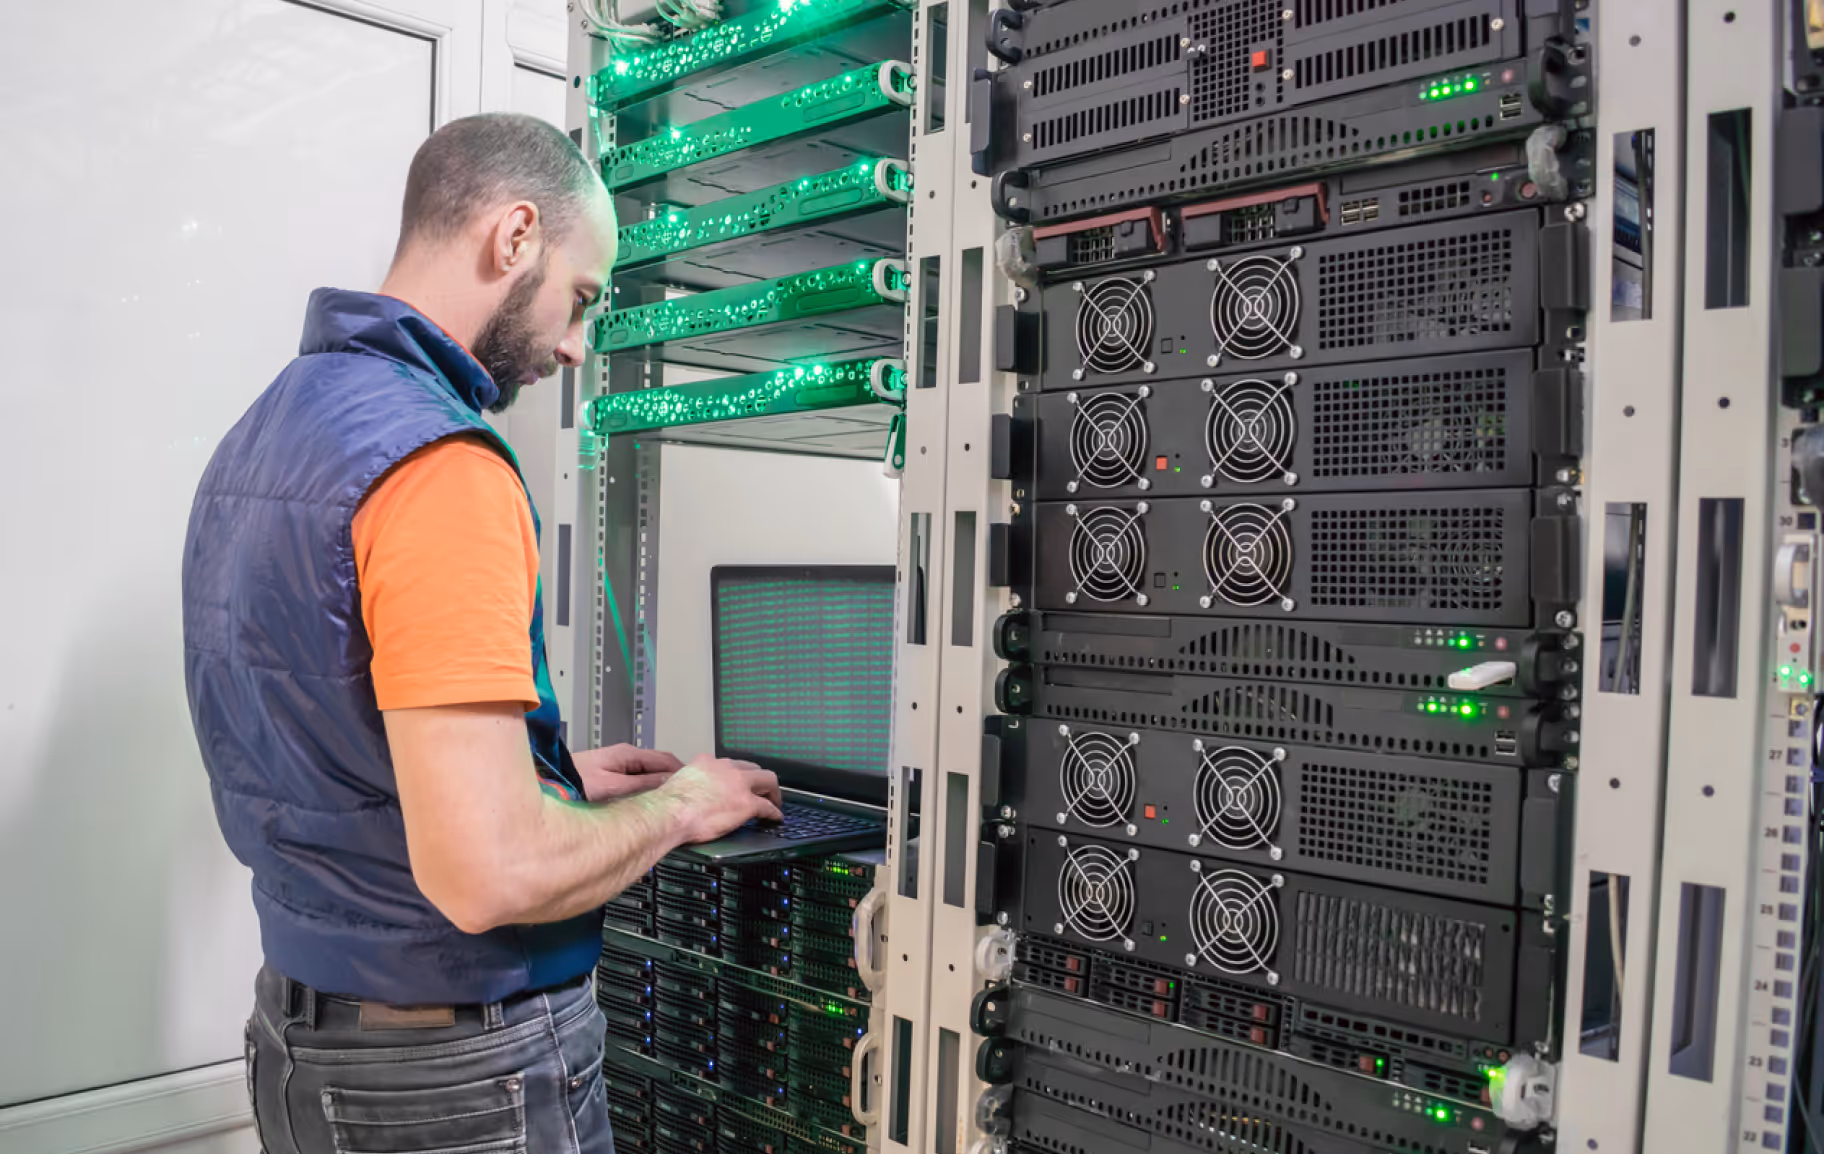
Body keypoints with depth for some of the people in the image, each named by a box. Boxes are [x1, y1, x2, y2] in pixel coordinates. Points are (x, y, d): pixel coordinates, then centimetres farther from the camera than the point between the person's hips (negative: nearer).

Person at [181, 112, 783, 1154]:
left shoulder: (266, 432, 6)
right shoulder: (439, 461, -24)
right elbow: (488, 873, -29)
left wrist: (547, 775, 13)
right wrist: (676, 805, -12)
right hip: (466, 1070, -9)